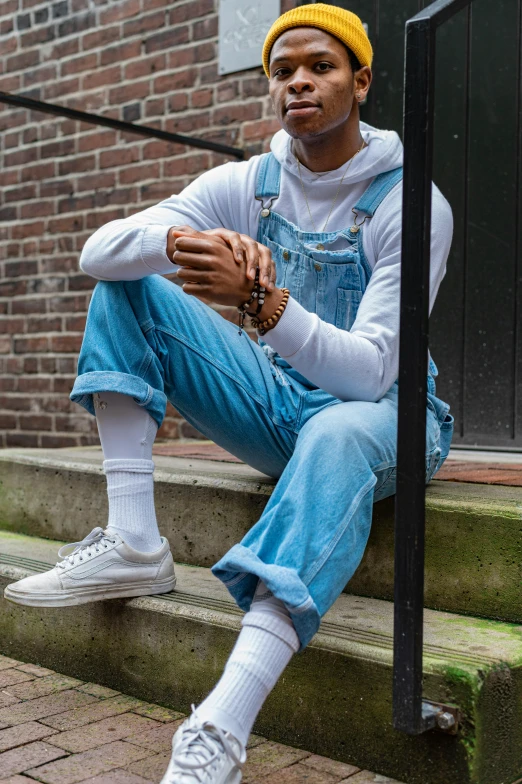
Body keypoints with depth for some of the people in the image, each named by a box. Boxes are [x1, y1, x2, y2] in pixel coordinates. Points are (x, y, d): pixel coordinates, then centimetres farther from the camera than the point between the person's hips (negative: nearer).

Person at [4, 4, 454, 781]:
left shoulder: (410, 204, -13)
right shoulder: (246, 184, 0)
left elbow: (369, 373, -24)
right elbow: (96, 251, -11)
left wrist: (261, 298, -40)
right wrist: (180, 241, -33)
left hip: (380, 412, -4)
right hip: (277, 404, 5)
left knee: (338, 436, -42)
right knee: (127, 285, -7)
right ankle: (133, 545, -18)